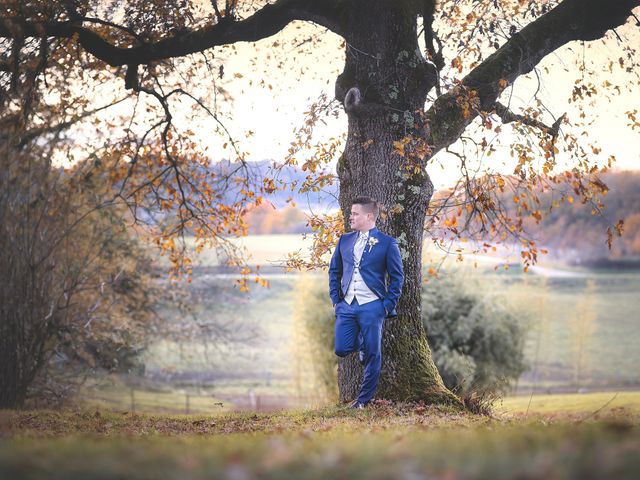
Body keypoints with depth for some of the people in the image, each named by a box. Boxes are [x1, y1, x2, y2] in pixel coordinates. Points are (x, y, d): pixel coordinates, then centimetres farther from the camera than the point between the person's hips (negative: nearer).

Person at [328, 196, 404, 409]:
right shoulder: (345, 240, 10)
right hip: (346, 305, 4)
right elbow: (334, 270, 18)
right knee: (341, 349, -4)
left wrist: (388, 306, -7)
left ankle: (364, 398, 12)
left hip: (371, 306, -4)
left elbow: (397, 277, -1)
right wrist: (335, 299, 9)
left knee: (372, 355, -1)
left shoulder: (387, 243, -4)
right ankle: (362, 344, 30)